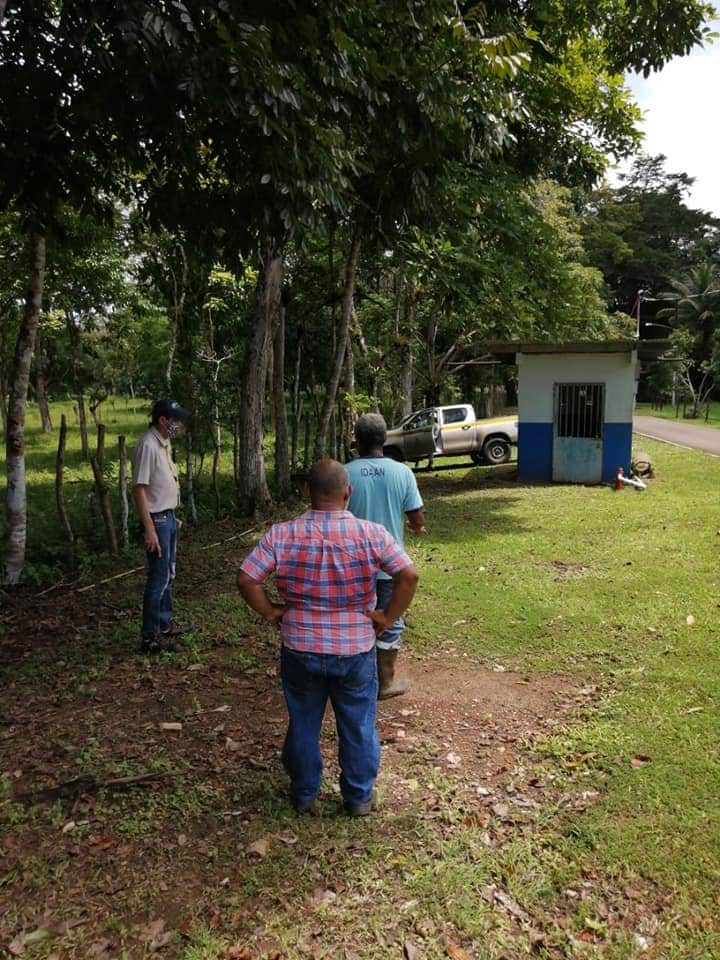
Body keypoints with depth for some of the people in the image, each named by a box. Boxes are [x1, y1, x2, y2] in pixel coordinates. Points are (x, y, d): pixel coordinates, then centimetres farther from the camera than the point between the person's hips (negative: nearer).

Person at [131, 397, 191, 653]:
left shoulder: (164, 442, 10)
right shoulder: (148, 445, -20)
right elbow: (139, 489, -23)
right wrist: (149, 528, -25)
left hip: (168, 517, 10)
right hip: (157, 520, -10)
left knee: (168, 574, 19)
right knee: (158, 579, -4)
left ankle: (165, 624, 32)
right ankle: (150, 637, 5)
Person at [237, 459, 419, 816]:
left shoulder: (282, 535, -11)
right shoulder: (371, 534, -13)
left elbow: (246, 579, -12)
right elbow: (409, 575, -16)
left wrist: (270, 612, 0)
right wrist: (387, 616, -6)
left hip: (300, 650, 1)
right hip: (356, 651, -1)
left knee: (303, 724, 20)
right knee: (358, 726, 18)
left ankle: (304, 794, 37)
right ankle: (359, 797, 33)